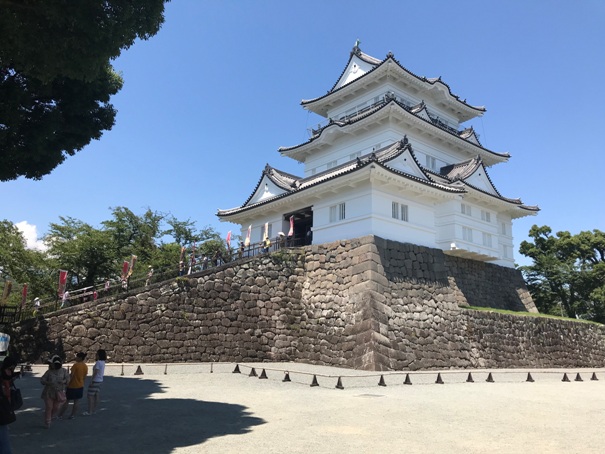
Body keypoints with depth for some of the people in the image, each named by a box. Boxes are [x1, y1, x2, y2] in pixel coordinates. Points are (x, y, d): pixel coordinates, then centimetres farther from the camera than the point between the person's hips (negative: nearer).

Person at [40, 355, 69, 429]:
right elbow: (42, 380, -4)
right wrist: (48, 383, -22)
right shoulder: (49, 372, -3)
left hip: (59, 392, 2)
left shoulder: (63, 371, 1)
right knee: (48, 407, 2)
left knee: (56, 407, 3)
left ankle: (50, 417, 33)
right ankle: (47, 422, 19)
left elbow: (67, 378, 0)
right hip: (49, 392, -1)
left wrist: (64, 381, -22)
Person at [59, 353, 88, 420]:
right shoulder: (85, 366, 1)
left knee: (66, 401, 7)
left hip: (72, 386, -5)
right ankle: (72, 415, 15)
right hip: (80, 386, 5)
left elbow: (71, 376, -17)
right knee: (76, 402, 11)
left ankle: (60, 415, 15)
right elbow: (84, 377, 8)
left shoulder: (75, 365, -17)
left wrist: (67, 384, -11)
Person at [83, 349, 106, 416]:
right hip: (100, 381, 9)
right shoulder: (103, 362, 8)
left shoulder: (98, 362, -19)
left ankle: (89, 412, 1)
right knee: (96, 396, 12)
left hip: (95, 381, -9)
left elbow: (95, 372, -21)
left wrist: (91, 381, -16)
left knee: (90, 396, -2)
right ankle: (94, 410, 17)